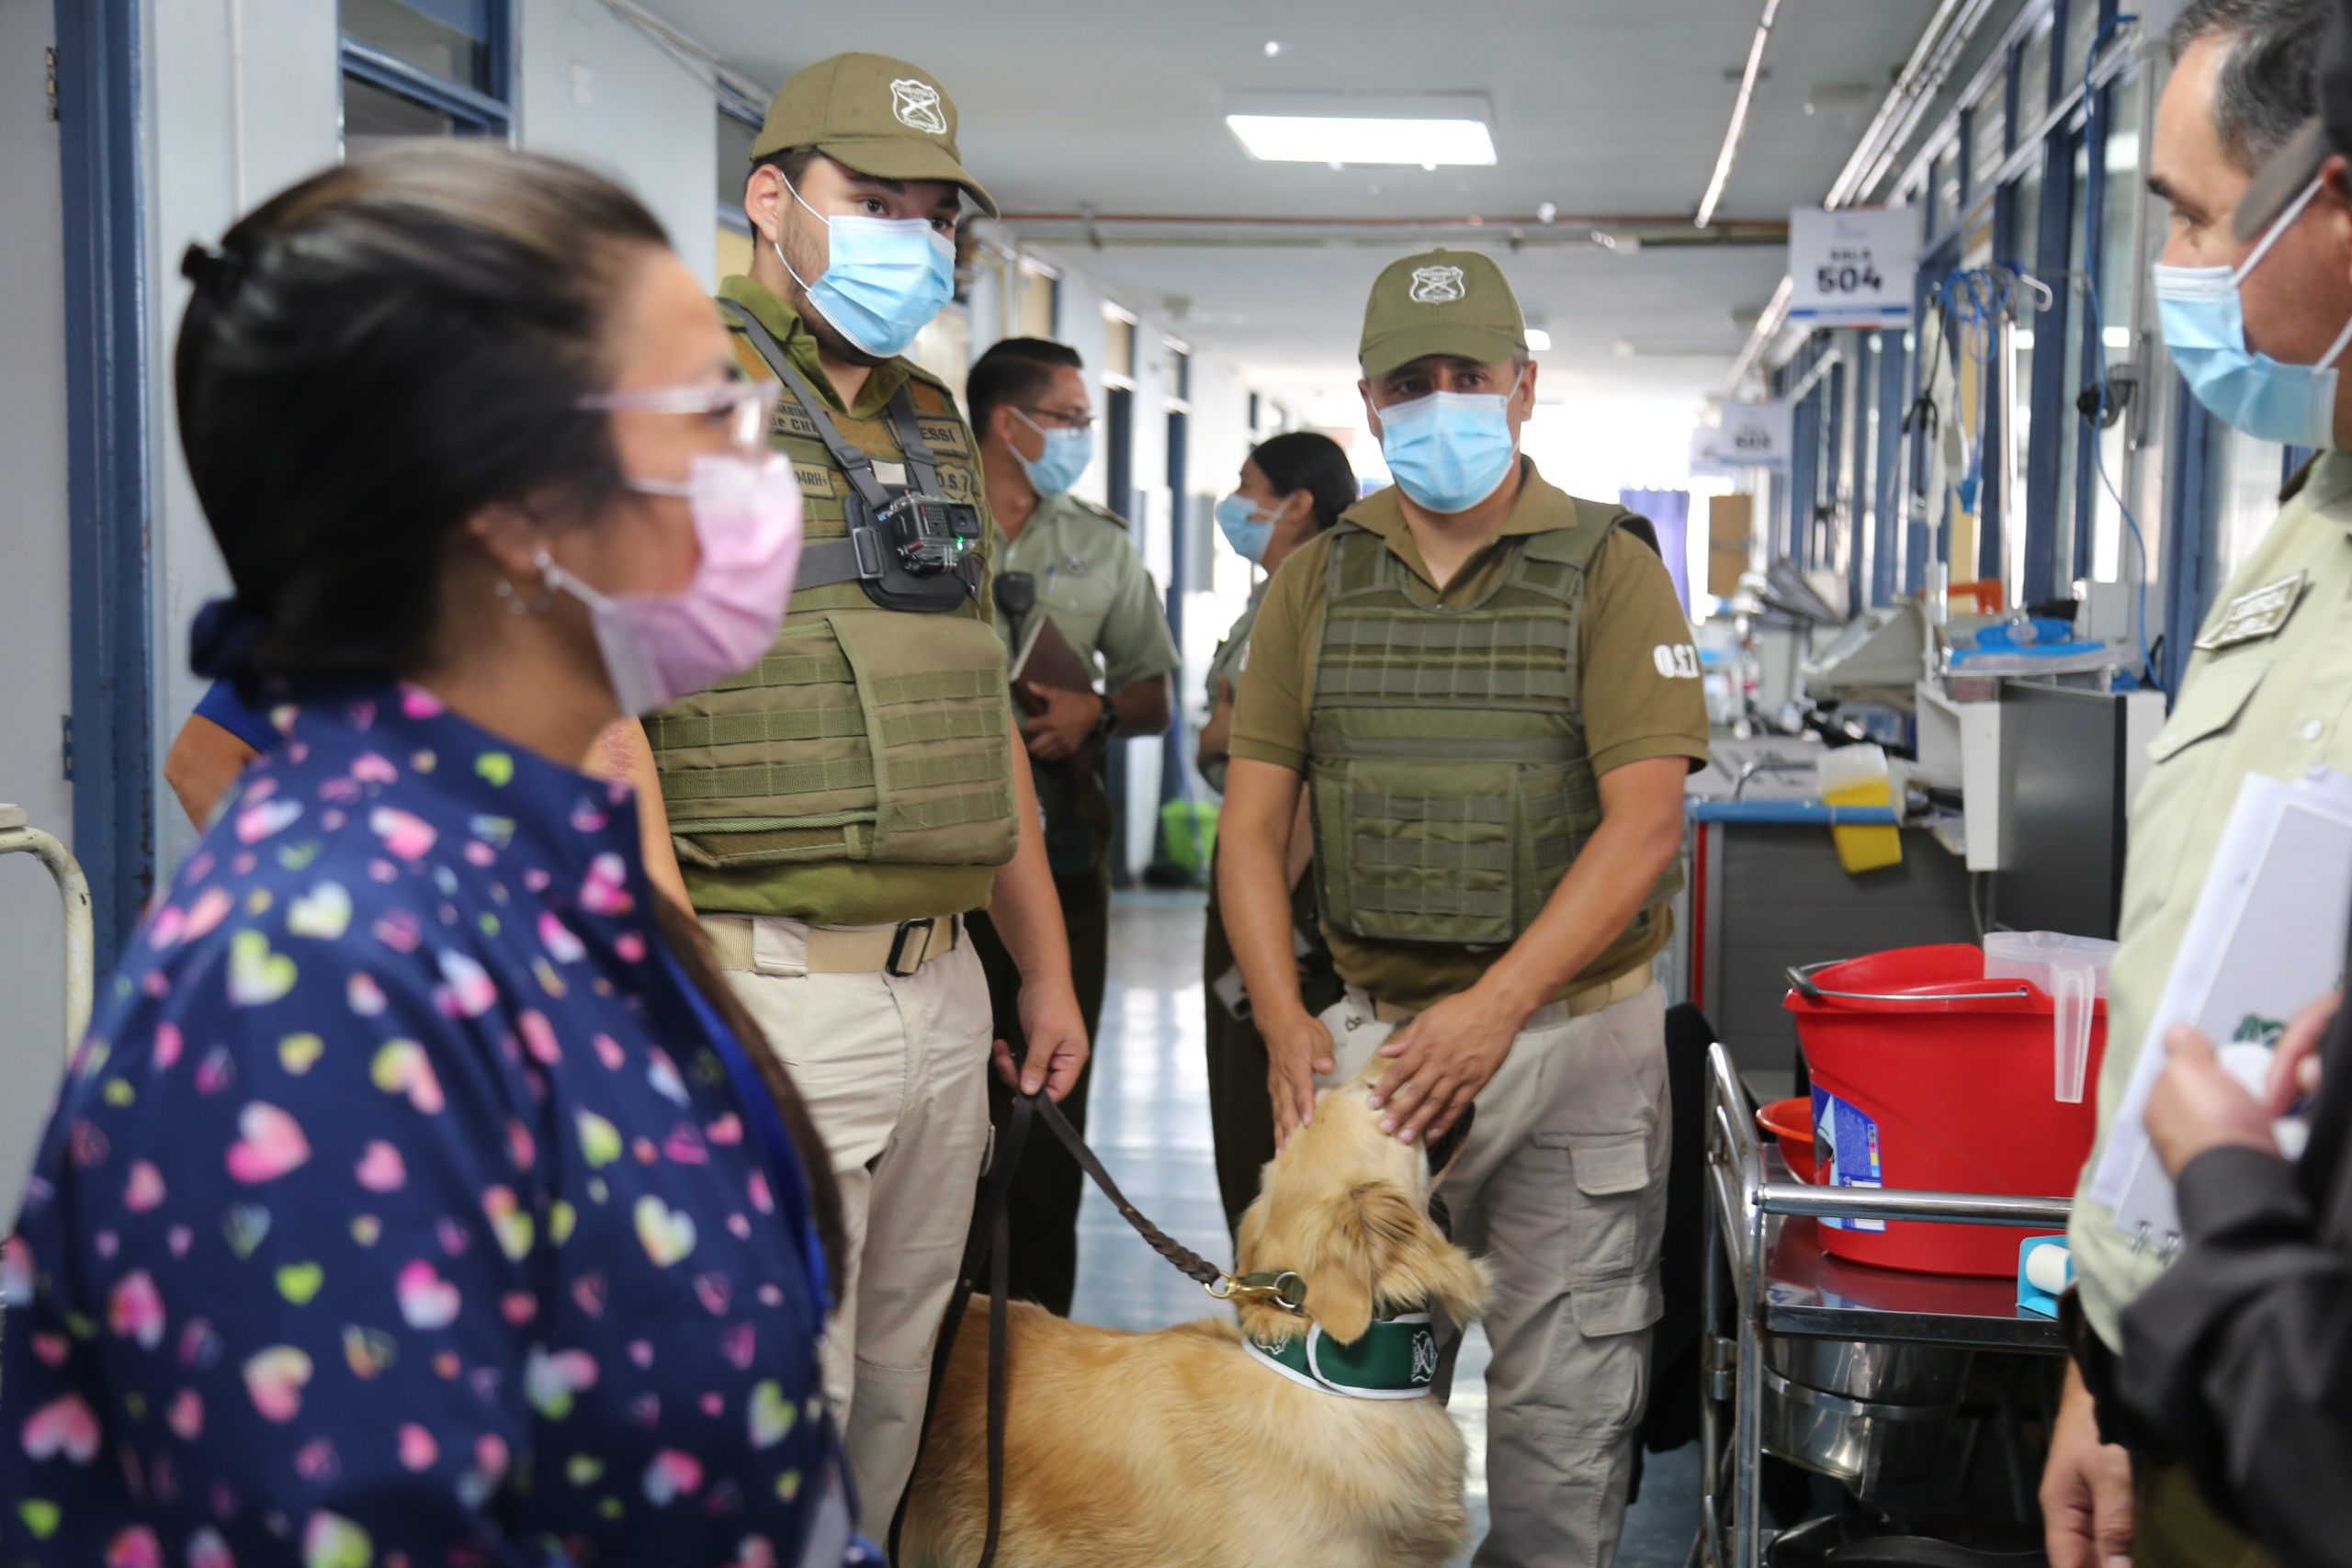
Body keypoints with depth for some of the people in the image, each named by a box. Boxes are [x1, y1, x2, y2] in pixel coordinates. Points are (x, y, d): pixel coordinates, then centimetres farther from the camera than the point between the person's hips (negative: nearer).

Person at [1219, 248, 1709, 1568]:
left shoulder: (1610, 570, -2)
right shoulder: (1316, 582, 7)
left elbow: (1644, 825, -11)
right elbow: (1253, 826, 6)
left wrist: (1494, 1008, -19)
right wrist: (1286, 1024, -8)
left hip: (1572, 1027, -3)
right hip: (1372, 1027, 3)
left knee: (1564, 1397, 4)